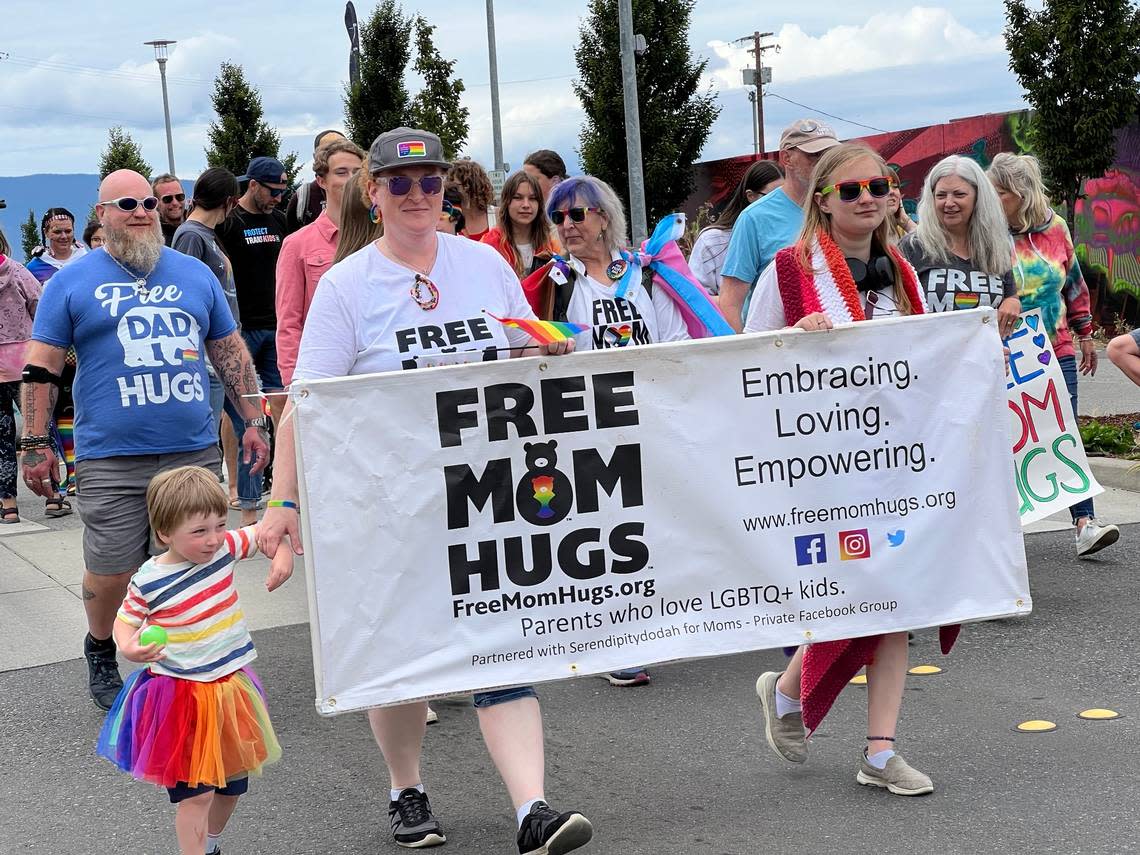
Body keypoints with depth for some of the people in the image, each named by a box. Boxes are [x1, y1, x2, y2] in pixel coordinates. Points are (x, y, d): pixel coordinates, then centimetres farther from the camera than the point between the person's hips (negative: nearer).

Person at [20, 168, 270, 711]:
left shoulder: (194, 274, 12)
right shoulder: (73, 281, 3)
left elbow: (230, 353, 17)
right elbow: (41, 368, 3)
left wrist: (253, 421, 12)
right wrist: (34, 445, -2)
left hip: (193, 452, 3)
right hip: (111, 460, -3)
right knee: (111, 571, 0)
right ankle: (100, 652, 28)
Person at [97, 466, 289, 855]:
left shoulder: (225, 548, -8)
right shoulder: (149, 581, -18)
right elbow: (125, 621, -4)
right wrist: (129, 647, -25)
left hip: (232, 686, 6)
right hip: (183, 695, -6)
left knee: (233, 781, 21)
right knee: (195, 792, -8)